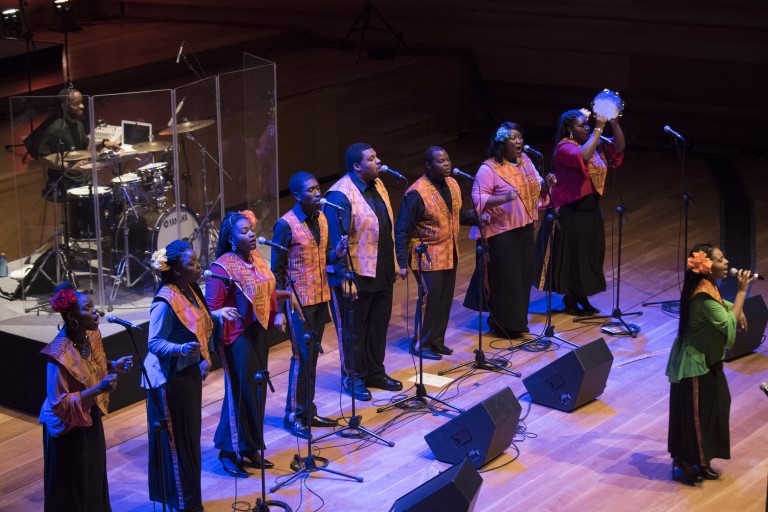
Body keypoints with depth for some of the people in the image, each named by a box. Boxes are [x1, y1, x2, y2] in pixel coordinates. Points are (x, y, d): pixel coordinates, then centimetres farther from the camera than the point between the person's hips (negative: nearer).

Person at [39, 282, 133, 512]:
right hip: (68, 428, -8)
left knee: (95, 478, 24)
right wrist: (98, 389, -35)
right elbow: (59, 404, -28)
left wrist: (115, 366, -5)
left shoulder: (92, 335, -7)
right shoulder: (60, 355, -30)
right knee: (72, 489, 9)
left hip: (91, 419, 8)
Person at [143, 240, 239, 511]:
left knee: (190, 436, 17)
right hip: (170, 378, -9)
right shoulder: (165, 301, -24)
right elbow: (155, 344, -23)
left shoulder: (189, 289, 4)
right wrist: (181, 349, -38)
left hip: (189, 372, 9)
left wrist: (218, 314, 8)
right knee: (175, 440, 1)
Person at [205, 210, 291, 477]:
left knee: (257, 391, 13)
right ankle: (230, 452, 12)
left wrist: (276, 314, 3)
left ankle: (251, 448, 24)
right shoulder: (223, 266, -17)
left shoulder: (257, 258, 7)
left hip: (259, 332, 8)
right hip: (238, 336, -8)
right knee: (240, 392, -1)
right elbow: (213, 308, -17)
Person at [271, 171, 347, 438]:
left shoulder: (321, 218, 6)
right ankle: (293, 415, 9)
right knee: (302, 357, -2)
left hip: (321, 297, 7)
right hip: (299, 301, -7)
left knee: (312, 356, 13)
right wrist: (282, 307, -13)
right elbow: (277, 269, -12)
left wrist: (336, 253, -7)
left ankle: (308, 410, 23)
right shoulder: (286, 225, -16)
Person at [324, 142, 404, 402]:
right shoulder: (341, 195, -21)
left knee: (379, 324, 17)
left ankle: (375, 373, 32)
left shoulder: (377, 185, 6)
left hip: (382, 273, 8)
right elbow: (337, 241, -21)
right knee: (353, 329, 7)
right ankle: (353, 378, 21)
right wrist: (345, 277, -22)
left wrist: (393, 264, 15)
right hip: (356, 275, -8)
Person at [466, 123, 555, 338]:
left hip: (525, 228, 8)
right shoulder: (489, 168, -17)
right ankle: (504, 324, 9)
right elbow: (478, 198, -21)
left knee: (523, 274, 13)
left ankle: (517, 320, 26)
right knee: (505, 278, -3)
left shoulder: (524, 160, 6)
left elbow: (535, 187, 16)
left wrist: (546, 183, -6)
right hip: (501, 232, -8)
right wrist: (503, 197, -34)